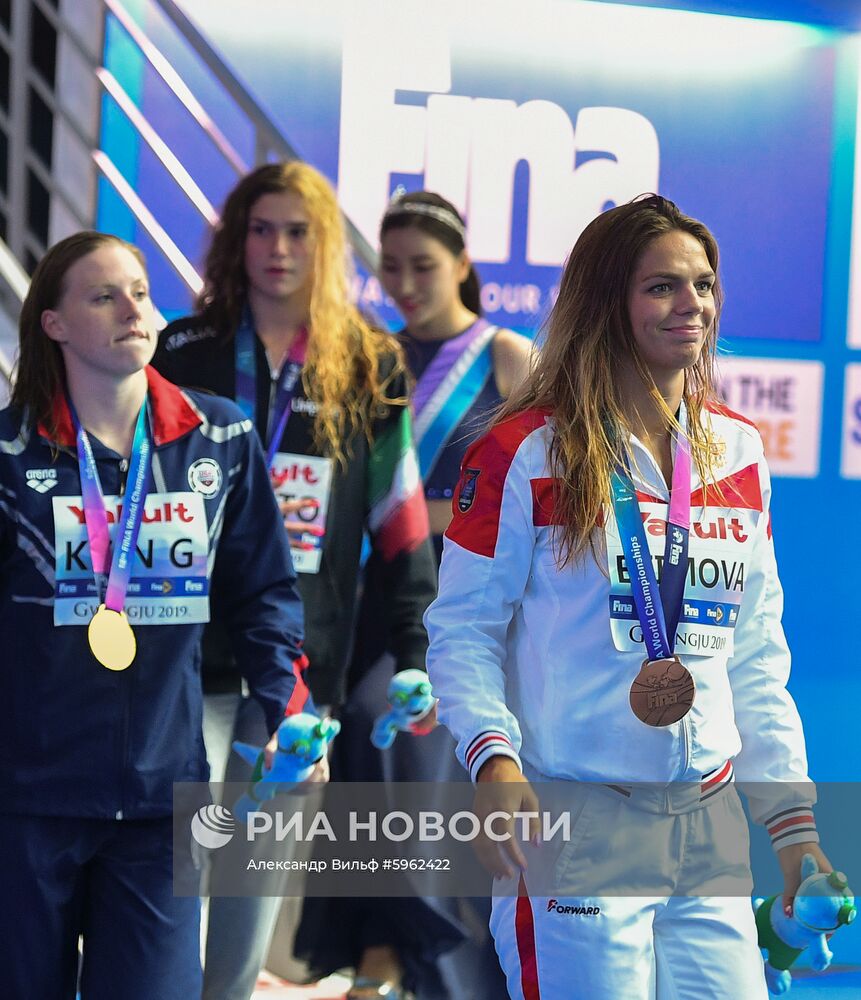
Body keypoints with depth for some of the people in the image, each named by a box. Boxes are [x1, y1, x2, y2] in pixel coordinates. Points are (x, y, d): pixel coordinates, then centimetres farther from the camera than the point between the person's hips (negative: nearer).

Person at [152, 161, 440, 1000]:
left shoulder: (370, 369, 7)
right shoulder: (185, 354, 5)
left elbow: (399, 514, 8)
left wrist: (415, 645, 4)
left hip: (306, 663, 1)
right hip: (192, 652, -1)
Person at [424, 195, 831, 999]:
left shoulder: (740, 452, 11)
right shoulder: (526, 451, -5)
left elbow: (757, 657, 15)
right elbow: (462, 628, -5)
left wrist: (792, 818, 11)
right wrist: (491, 757, -22)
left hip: (712, 834, 5)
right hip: (575, 832, -5)